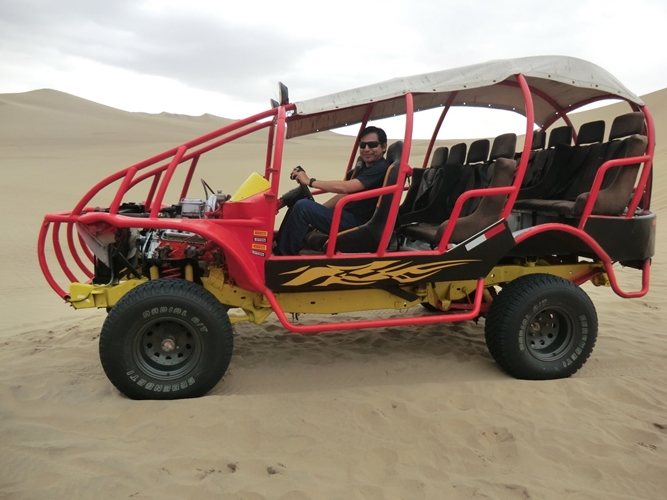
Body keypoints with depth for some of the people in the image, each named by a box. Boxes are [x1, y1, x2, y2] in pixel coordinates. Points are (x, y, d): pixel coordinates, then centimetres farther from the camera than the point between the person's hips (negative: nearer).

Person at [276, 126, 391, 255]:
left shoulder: (381, 168, -14)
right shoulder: (362, 167, 17)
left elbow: (344, 187, -25)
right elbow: (344, 195, 20)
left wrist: (309, 181, -17)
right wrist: (317, 211, 10)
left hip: (357, 223, -10)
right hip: (348, 217, 10)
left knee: (302, 206, -19)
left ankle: (285, 256, -11)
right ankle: (280, 248, 5)